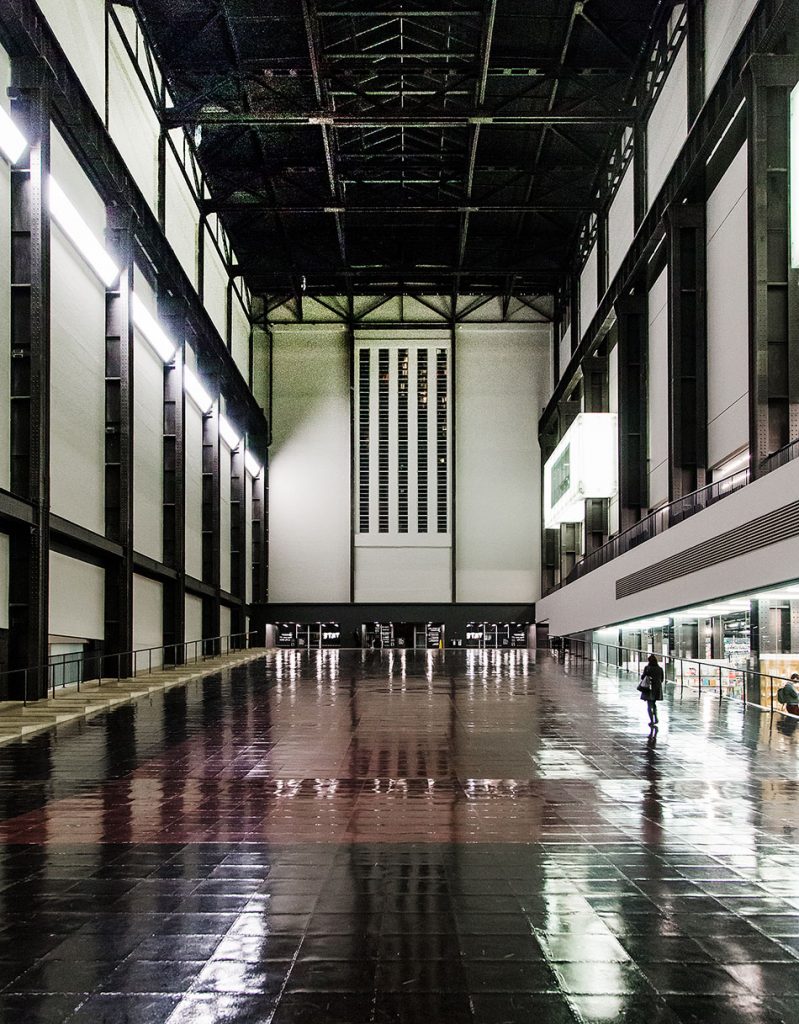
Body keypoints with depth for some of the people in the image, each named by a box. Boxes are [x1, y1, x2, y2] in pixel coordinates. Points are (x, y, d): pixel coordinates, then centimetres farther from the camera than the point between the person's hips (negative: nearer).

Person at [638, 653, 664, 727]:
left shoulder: (647, 668, -11)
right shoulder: (660, 669, -1)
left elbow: (642, 677, -9)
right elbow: (661, 679, 7)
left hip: (649, 688, -4)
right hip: (657, 689, 4)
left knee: (649, 705, 4)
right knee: (654, 703, 22)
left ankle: (651, 720, -2)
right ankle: (656, 719, 14)